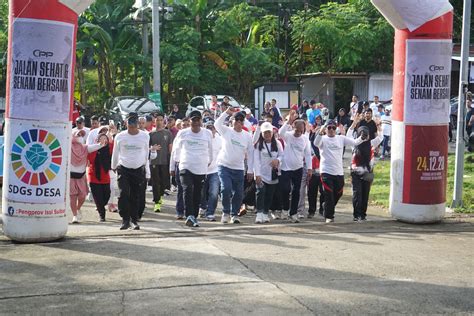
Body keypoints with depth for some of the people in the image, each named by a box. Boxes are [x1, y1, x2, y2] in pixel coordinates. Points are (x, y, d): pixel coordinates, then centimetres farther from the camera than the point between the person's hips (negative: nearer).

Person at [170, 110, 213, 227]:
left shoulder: (207, 134, 2)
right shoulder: (183, 133, 0)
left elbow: (210, 149, 20)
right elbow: (176, 150, 12)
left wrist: (209, 161, 31)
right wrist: (172, 166, 17)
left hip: (201, 169, 2)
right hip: (186, 168, -2)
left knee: (197, 195, 7)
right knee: (188, 190, -21)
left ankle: (194, 217, 20)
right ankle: (189, 216, -29)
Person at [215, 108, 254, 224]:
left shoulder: (247, 136, 4)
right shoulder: (226, 131, -1)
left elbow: (250, 154, 9)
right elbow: (217, 124, -21)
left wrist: (250, 170, 7)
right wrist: (226, 113, -26)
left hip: (238, 169, 2)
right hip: (224, 166, -2)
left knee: (238, 193, 5)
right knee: (226, 189, -16)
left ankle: (234, 214, 22)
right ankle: (226, 212, 3)